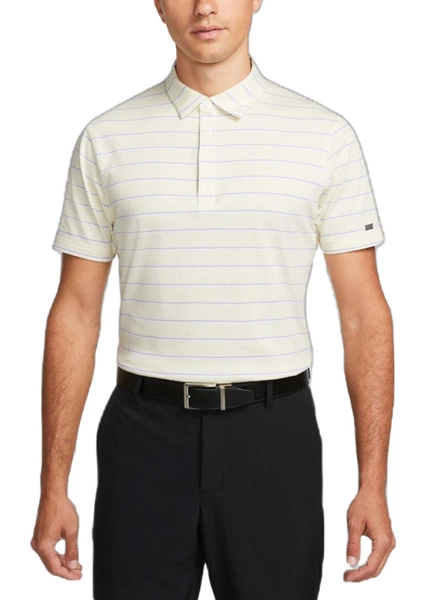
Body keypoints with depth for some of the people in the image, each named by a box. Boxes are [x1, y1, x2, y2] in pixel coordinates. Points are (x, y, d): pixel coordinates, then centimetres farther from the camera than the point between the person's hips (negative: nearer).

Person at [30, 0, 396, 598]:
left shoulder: (326, 135, -1)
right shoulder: (105, 139, 2)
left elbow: (363, 311, 0)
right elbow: (76, 313, 4)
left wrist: (373, 485, -5)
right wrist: (53, 487, 1)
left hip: (273, 434, 0)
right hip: (144, 434, 1)